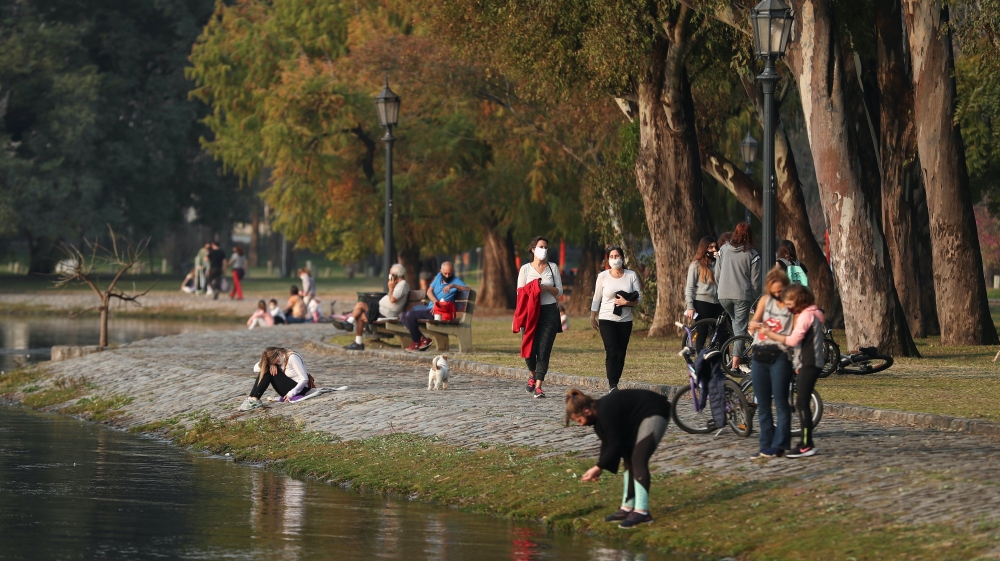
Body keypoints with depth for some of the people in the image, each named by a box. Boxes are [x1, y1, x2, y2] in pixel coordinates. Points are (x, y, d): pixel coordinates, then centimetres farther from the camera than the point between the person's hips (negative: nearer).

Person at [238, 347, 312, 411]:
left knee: (268, 372, -18)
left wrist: (291, 393, -28)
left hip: (299, 388, -7)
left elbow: (304, 379, -21)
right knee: (265, 370, -8)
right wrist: (270, 365, -24)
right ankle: (252, 399, -15)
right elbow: (256, 368, -7)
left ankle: (255, 400, -21)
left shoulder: (292, 358, -21)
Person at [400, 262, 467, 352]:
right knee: (403, 317, 2)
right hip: (430, 307, 9)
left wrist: (453, 285, -34)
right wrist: (436, 302, -15)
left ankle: (416, 343, -9)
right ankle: (422, 339, -6)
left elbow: (467, 289, -22)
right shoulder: (439, 277, 14)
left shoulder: (455, 281, -5)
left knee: (410, 315, -23)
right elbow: (429, 291, 5)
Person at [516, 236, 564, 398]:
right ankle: (532, 374, 27)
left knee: (544, 350, -6)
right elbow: (520, 292, 4)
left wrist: (548, 288, -11)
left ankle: (538, 386, -4)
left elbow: (560, 291, 7)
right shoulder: (525, 269, 5)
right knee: (529, 348, -5)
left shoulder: (553, 268, 9)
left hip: (549, 312, 0)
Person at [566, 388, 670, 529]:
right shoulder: (598, 412, 1)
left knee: (638, 459, -17)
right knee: (629, 457, 10)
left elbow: (615, 445, -23)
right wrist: (599, 467, 2)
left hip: (654, 414, -11)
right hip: (640, 417, 11)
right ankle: (628, 507, 14)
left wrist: (598, 468, -15)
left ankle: (641, 512, -20)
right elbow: (607, 442, 10)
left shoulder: (606, 413, -28)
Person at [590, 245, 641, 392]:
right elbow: (596, 298, 9)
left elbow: (639, 297, 4)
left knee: (621, 354, 3)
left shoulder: (631, 275, 4)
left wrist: (627, 302, -15)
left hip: (625, 320, 2)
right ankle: (612, 386, -20)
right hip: (606, 319, -2)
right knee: (612, 352, -15)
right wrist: (593, 318, 12)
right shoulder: (603, 276, 1)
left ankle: (614, 383, 13)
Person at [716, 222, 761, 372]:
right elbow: (755, 281, -4)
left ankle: (737, 353, 14)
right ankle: (736, 362, -5)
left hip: (724, 296, 3)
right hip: (743, 296, -3)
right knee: (740, 327, 1)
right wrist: (755, 299, 8)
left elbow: (717, 275, 7)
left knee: (735, 321, 25)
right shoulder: (752, 254, -6)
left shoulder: (723, 249, 2)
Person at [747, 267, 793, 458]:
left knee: (781, 403, -5)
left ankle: (779, 446, -1)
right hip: (759, 356, 5)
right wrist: (753, 325, -22)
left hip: (780, 357, -5)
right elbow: (753, 322, 2)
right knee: (762, 406, 7)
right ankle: (766, 447, 13)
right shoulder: (765, 300, 11)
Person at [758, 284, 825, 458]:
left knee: (802, 403, -11)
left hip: (809, 364, -10)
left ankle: (807, 446, -12)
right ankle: (805, 442, 16)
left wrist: (771, 334, -17)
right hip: (805, 364, 10)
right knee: (802, 403, 12)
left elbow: (793, 340, -21)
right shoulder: (809, 314, 19)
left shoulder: (806, 315, -13)